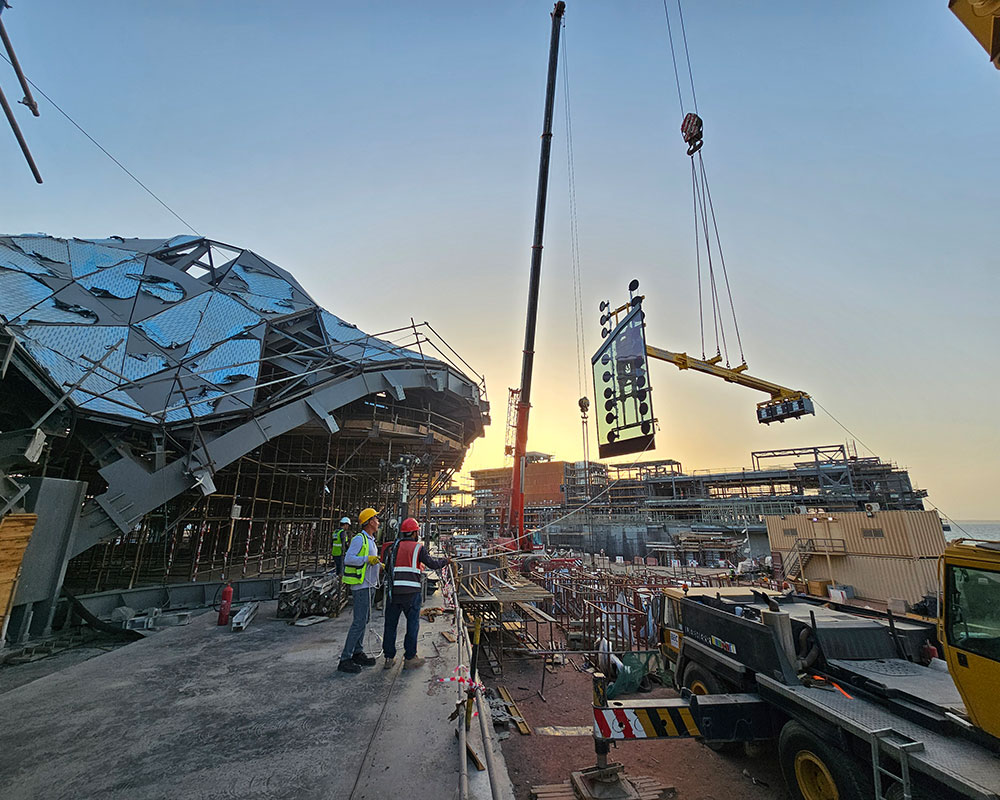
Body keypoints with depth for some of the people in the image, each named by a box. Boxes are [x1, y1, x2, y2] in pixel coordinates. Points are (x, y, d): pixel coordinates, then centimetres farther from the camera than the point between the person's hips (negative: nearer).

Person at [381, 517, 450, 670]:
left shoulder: (394, 546, 8)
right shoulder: (418, 548, -3)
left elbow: (387, 567, 9)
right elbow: (432, 564, 0)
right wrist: (446, 561, 16)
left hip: (392, 591, 4)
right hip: (411, 592, -4)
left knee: (391, 624, 14)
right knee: (413, 624, 8)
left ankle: (389, 657, 22)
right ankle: (409, 658, 14)